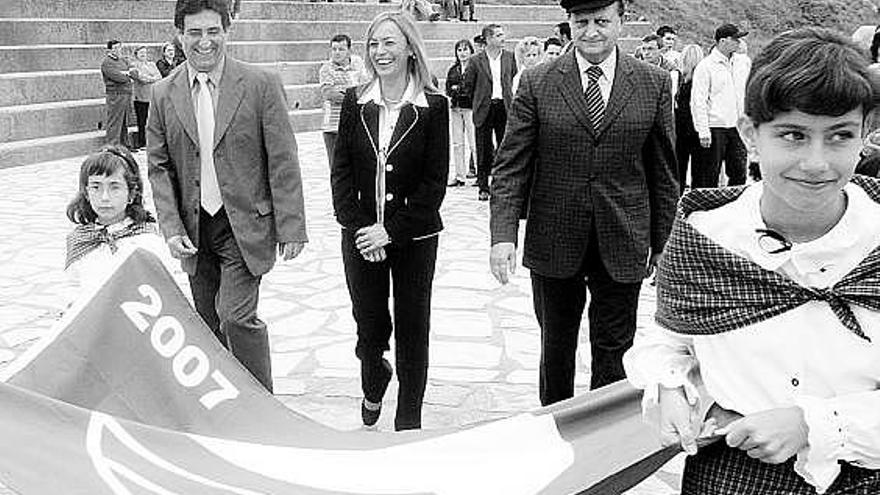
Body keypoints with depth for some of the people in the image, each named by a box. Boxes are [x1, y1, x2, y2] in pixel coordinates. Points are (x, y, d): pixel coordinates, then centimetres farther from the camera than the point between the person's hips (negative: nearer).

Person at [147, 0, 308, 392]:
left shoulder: (262, 84, -6)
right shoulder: (164, 94, 4)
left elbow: (283, 162, -7)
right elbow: (159, 168, 7)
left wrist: (291, 228, -9)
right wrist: (172, 228, -4)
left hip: (245, 225, -4)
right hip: (194, 229, 4)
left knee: (236, 316, -12)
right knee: (209, 325, 12)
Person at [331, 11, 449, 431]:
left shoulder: (433, 106, -5)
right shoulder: (355, 102, 3)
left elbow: (435, 180, -7)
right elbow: (341, 171, 2)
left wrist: (392, 230, -13)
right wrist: (358, 227, -9)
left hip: (415, 237, -2)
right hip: (362, 236, 2)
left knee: (412, 329, 7)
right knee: (369, 325, 10)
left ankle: (408, 420, 24)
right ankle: (373, 388, 42)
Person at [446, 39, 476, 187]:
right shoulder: (453, 70, 16)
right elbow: (448, 89, 14)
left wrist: (460, 88, -13)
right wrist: (455, 90, -7)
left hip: (471, 107, -6)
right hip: (455, 108, 6)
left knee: (473, 143, -8)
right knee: (457, 143, 7)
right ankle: (459, 175, 13)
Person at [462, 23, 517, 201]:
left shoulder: (510, 57, 6)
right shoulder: (476, 60, -3)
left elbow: (515, 79, 20)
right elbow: (467, 86, 6)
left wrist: (510, 98, 15)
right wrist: (478, 101, 9)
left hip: (504, 108, 2)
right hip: (484, 110, -2)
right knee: (484, 151, 2)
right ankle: (483, 188, 9)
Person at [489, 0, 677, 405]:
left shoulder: (654, 84, 1)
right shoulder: (536, 84, -2)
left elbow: (664, 173, 5)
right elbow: (511, 167, -5)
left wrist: (664, 244, 5)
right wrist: (503, 235, -16)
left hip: (623, 248, 0)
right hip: (553, 247, 0)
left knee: (613, 352, 9)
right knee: (555, 349, 16)